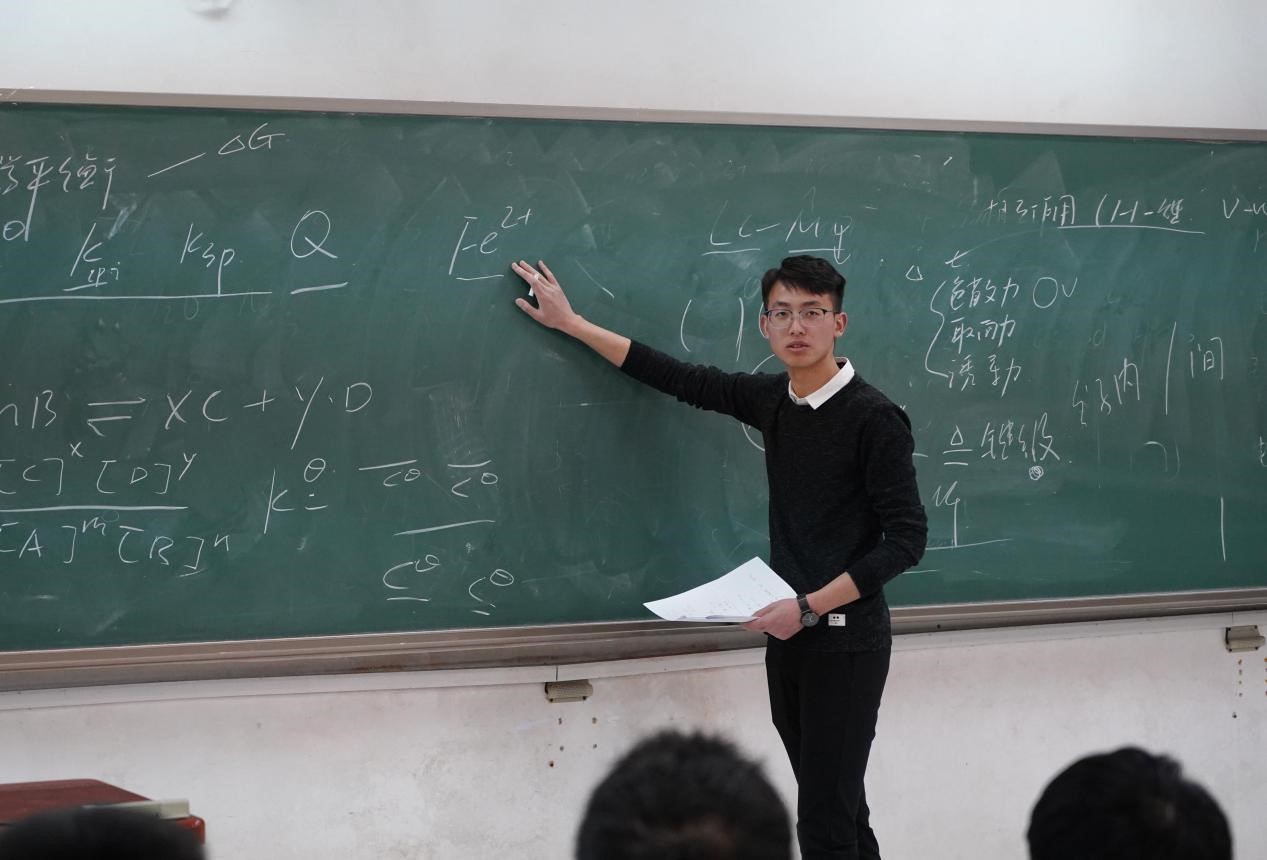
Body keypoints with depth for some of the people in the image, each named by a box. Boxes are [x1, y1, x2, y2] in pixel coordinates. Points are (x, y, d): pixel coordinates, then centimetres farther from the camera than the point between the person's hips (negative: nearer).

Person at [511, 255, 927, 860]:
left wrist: (810, 607, -18)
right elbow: (681, 381, 16)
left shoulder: (874, 419, -12)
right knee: (834, 808, 13)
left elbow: (906, 539, -14)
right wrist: (570, 324, 18)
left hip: (846, 642, -7)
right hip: (790, 636, 7)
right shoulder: (772, 400, 7)